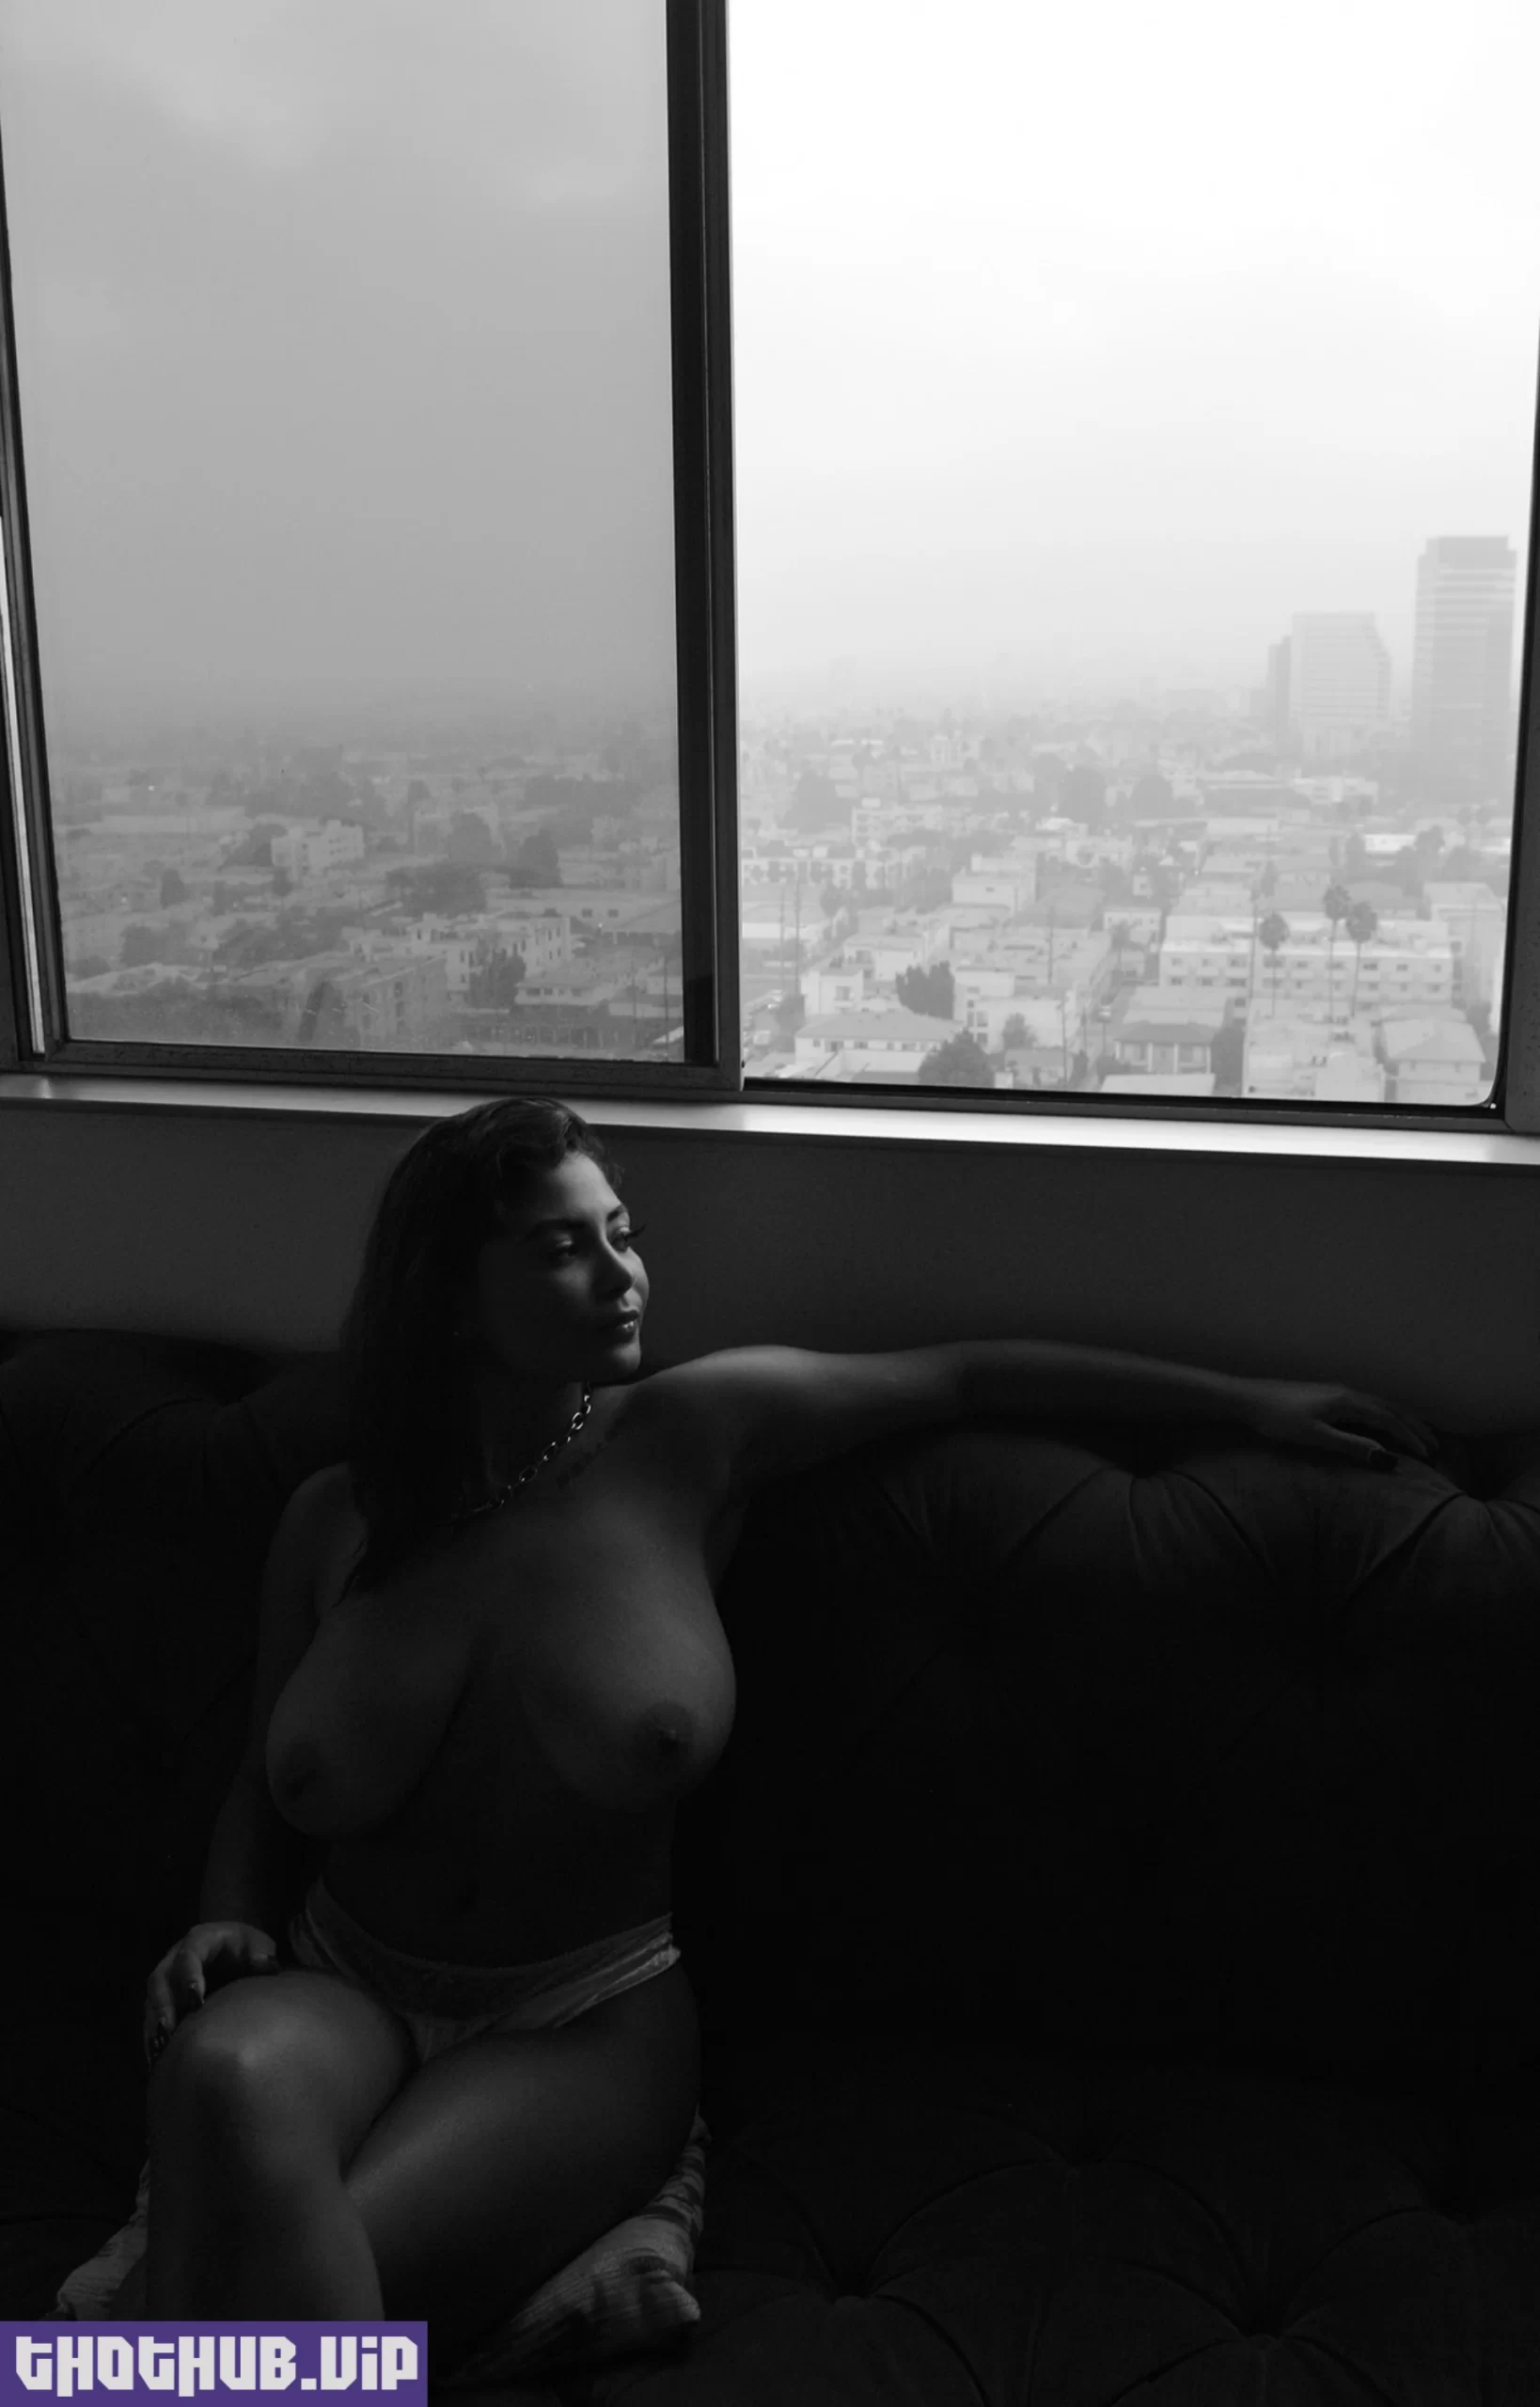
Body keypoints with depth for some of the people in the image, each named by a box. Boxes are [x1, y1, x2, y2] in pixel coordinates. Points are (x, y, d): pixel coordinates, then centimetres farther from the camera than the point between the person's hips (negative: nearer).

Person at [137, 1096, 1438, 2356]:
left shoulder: (690, 1435, -5)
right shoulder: (337, 1521, 1)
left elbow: (966, 1375, 3)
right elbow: (265, 1784, 14)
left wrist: (1243, 1399, 7)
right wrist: (228, 1922, -7)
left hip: (587, 2022, -2)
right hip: (341, 1988, 3)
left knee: (301, 2286, -30)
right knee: (228, 2076, -34)